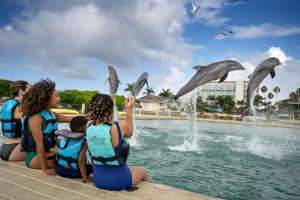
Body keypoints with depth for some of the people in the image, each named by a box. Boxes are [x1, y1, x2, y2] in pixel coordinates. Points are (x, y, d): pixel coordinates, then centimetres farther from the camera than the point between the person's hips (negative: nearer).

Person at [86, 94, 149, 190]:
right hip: (117, 180, -5)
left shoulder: (89, 129, -11)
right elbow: (129, 133, -3)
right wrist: (129, 111, 3)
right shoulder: (120, 126, -26)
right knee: (143, 172, 26)